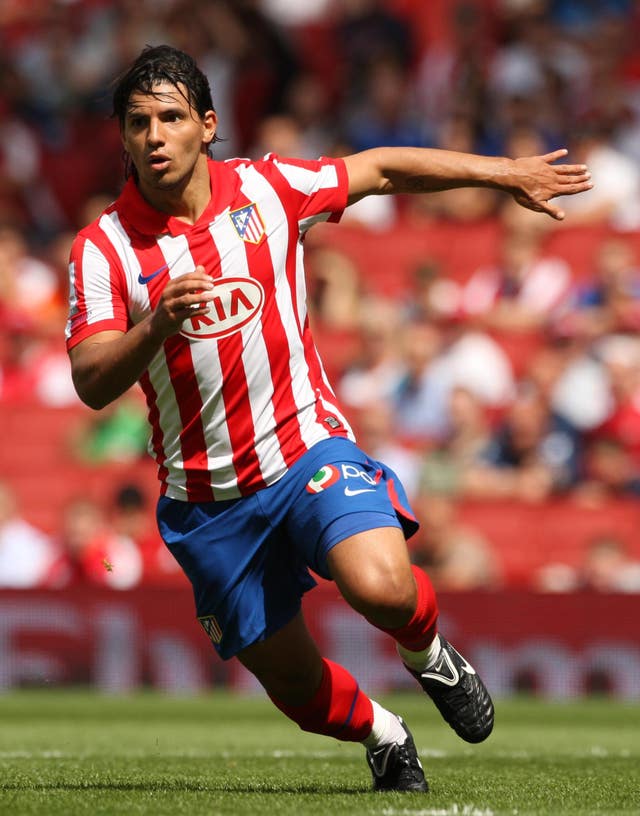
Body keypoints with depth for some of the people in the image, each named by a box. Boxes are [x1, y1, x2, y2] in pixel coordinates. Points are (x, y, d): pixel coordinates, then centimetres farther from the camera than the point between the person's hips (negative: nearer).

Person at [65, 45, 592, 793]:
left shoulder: (266, 188, -2)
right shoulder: (103, 247, -8)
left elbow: (379, 170, 13)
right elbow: (91, 384, -17)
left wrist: (505, 172, 14)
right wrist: (156, 324, -35)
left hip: (305, 449, 0)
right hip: (208, 499, 1)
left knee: (381, 588, -28)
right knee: (294, 686, 6)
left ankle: (426, 652, 9)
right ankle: (380, 733, 41)